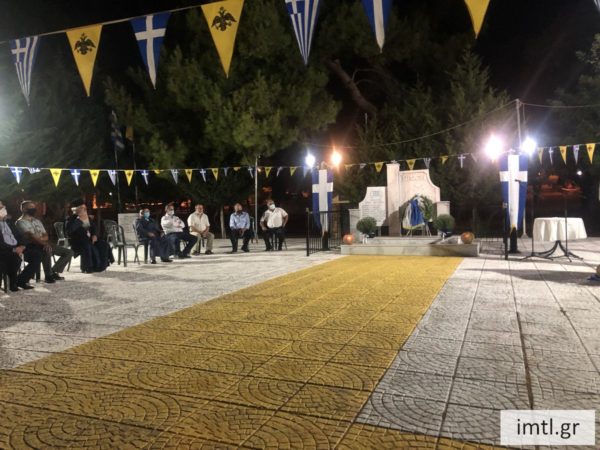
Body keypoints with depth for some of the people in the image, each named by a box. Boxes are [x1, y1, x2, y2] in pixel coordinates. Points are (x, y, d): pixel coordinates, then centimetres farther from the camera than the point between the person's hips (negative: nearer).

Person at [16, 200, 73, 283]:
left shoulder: (37, 221, 22)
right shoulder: (21, 222, -2)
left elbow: (45, 236, 14)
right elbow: (30, 236, -18)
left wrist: (41, 238, -11)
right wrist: (43, 243, -31)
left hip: (42, 244, 8)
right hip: (31, 246, -8)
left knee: (69, 252, -4)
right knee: (47, 251, -41)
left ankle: (54, 271, -5)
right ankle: (48, 276, -26)